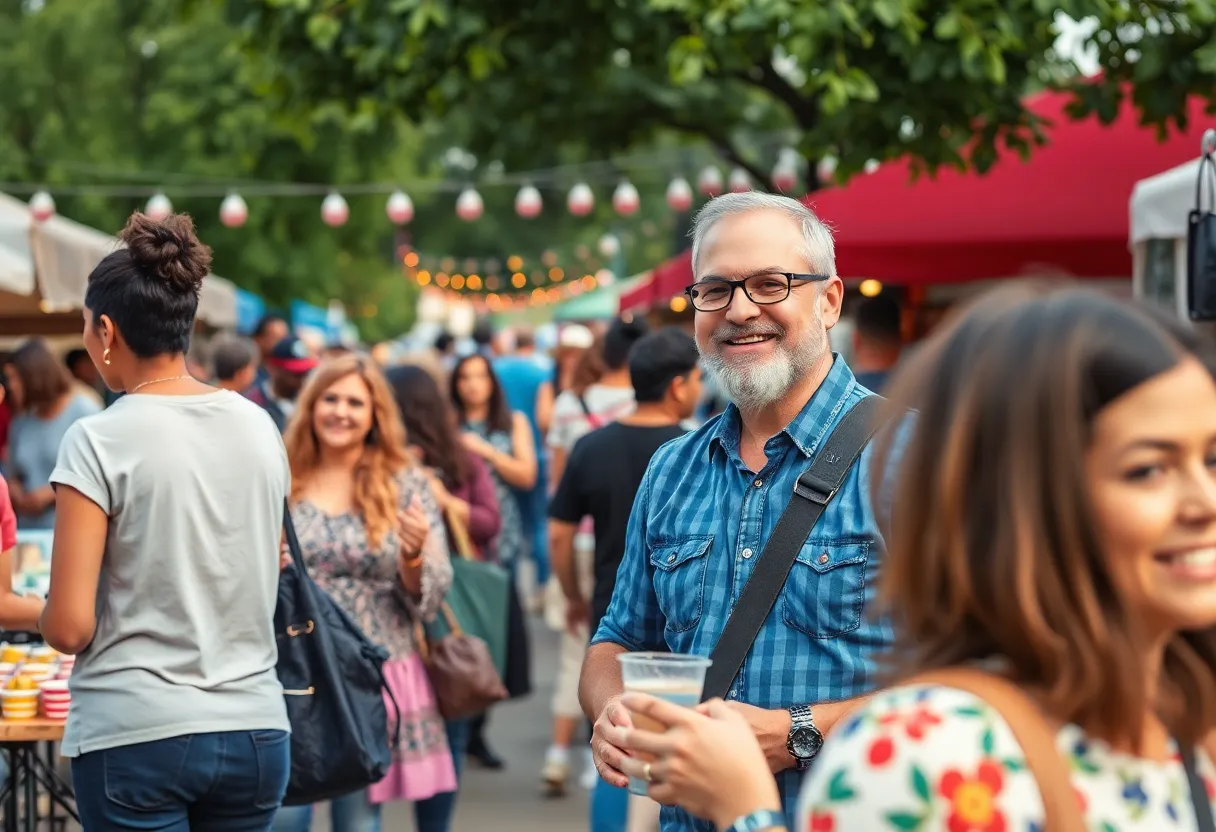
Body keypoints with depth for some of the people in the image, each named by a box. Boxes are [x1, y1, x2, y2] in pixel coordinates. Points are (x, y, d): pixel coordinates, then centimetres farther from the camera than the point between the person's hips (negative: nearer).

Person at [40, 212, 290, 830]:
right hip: (256, 731, 5)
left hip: (137, 737, -5)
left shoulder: (99, 440, -10)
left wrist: (47, 617, 9)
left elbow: (69, 627, -12)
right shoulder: (260, 429, 5)